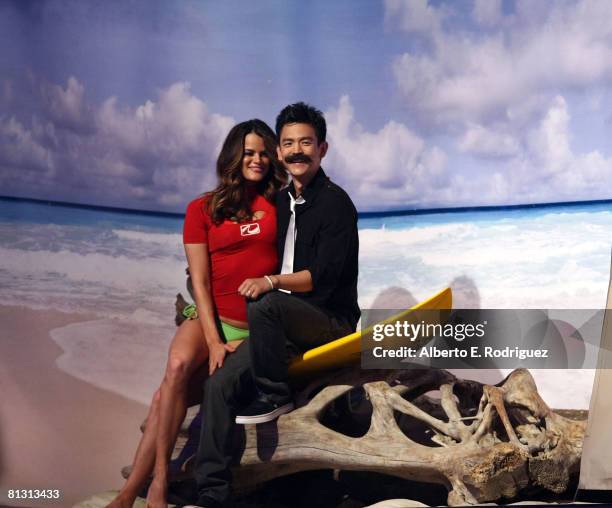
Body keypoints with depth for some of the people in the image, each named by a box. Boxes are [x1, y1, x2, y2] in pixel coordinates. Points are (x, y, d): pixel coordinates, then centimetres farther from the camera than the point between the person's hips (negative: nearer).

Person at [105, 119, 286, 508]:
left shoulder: (278, 203, 7)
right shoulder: (202, 209, 6)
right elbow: (200, 282, -1)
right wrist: (214, 343, -11)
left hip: (257, 327, -1)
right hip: (209, 316, 1)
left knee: (168, 394, -21)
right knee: (179, 365, -31)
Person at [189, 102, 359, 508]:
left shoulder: (335, 203, -8)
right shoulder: (280, 202, 14)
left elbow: (323, 276, -17)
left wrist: (271, 282, -28)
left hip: (330, 319, -6)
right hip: (282, 322, 7)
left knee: (266, 304, -36)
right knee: (221, 383, -12)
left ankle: (275, 397, -14)